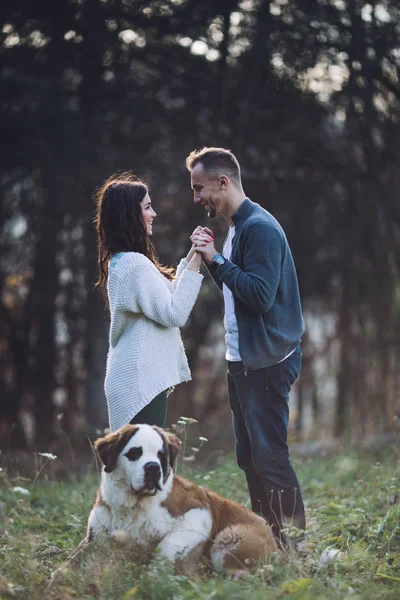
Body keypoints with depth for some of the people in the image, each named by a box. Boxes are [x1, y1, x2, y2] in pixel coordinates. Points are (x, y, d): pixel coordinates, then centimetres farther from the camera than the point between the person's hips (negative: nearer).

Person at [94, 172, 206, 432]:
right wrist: (194, 265, -15)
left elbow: (166, 297, 23)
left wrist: (190, 258, 18)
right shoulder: (135, 263, -16)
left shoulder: (120, 261, 15)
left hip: (135, 378, 10)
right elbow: (174, 314, -17)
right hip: (142, 382, -10)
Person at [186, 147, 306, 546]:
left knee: (269, 456, -8)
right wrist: (211, 260, 4)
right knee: (249, 457, 13)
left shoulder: (259, 228, -16)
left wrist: (217, 260, -19)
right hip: (243, 360, 10)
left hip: (266, 363, -10)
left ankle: (295, 541, -1)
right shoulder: (236, 228, 14)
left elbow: (260, 294, -24)